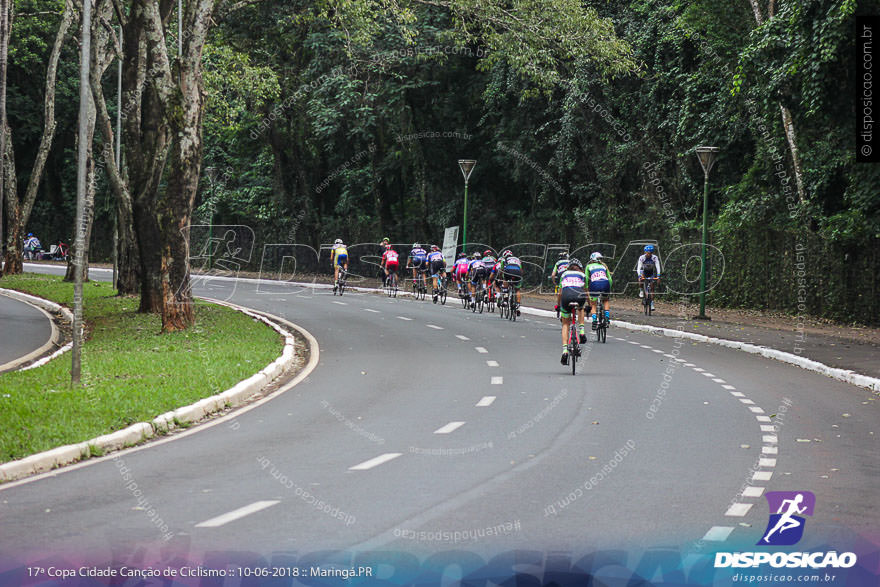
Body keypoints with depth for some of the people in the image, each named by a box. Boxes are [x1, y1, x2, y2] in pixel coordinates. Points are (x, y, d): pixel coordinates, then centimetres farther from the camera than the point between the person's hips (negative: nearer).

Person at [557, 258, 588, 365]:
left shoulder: (564, 274, 30)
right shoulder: (582, 275, 28)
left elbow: (560, 293, 35)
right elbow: (586, 292, 35)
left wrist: (558, 306, 47)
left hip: (566, 296, 0)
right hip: (579, 296, 0)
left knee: (565, 324, 15)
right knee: (580, 309, 38)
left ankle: (565, 350, 2)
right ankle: (581, 331, 21)